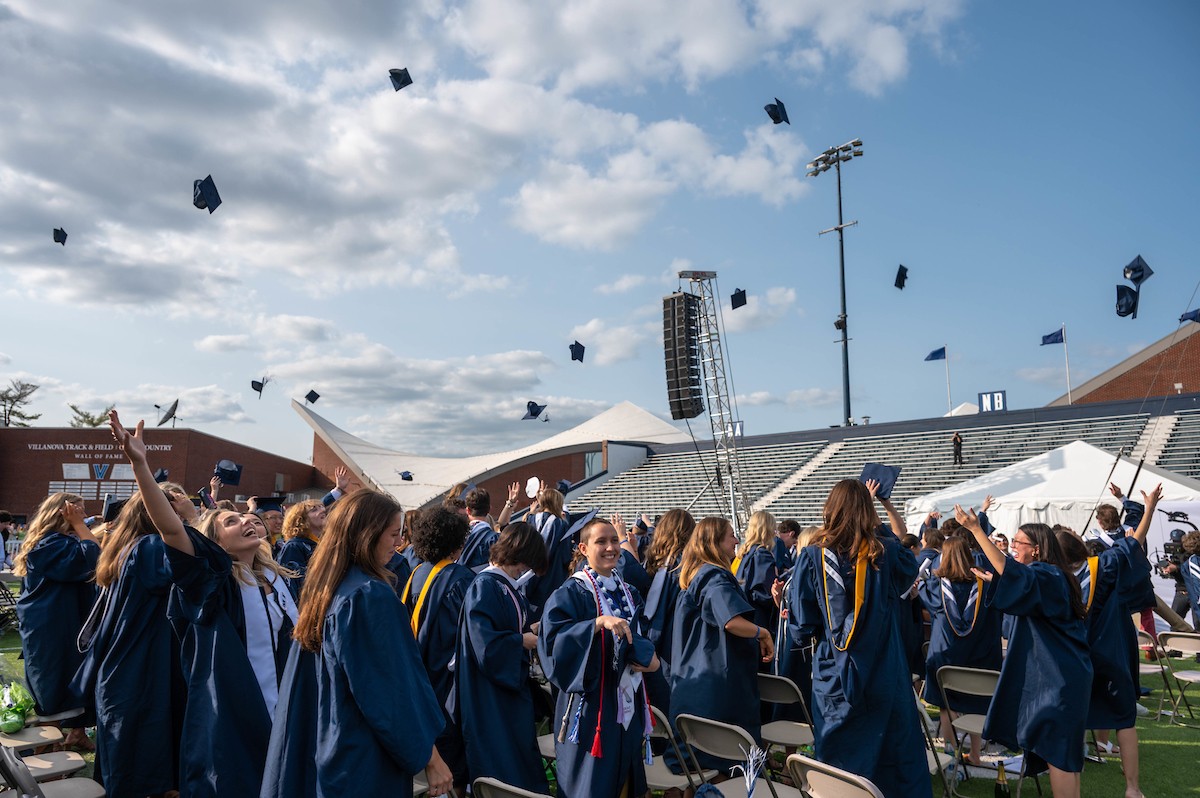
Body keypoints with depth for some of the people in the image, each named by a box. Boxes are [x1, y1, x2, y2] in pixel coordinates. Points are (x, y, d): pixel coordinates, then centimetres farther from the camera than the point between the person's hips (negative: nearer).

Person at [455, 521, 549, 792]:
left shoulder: (508, 586, 8)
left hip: (513, 686, 9)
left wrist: (531, 631, 1)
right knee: (499, 772, 3)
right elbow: (485, 643, -29)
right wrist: (522, 641, -16)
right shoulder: (484, 587, -21)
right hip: (490, 697, -9)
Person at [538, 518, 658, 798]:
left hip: (627, 702, 7)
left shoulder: (628, 593, 10)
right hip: (590, 702, -6)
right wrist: (600, 622, -34)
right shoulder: (571, 592, -11)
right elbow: (552, 637, -24)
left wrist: (645, 657, -5)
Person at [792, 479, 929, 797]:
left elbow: (802, 627, -8)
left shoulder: (812, 557, -11)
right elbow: (900, 532, 19)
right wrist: (883, 501, 24)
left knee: (840, 764, 13)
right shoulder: (883, 553, -7)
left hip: (835, 679, -1)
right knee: (897, 758, 16)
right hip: (884, 677, 1)